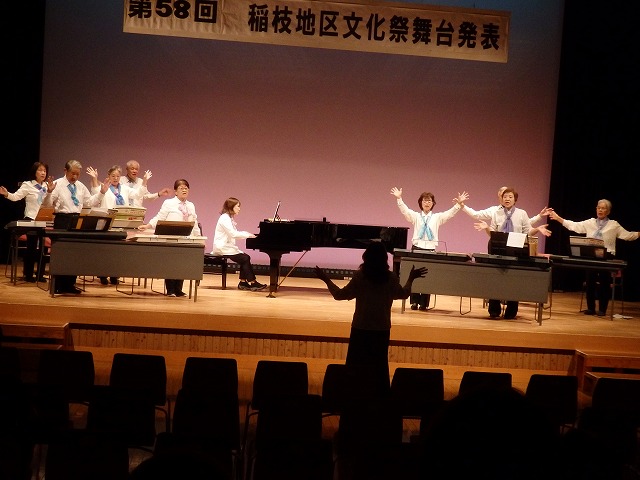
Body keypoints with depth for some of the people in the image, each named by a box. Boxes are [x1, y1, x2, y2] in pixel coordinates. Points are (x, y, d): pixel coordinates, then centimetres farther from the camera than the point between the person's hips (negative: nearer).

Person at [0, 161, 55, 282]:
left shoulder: (47, 186, 10)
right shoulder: (27, 185, -3)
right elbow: (16, 197, -13)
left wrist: (50, 191, -7)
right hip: (31, 220, -5)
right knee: (31, 247, -2)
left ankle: (40, 274, 14)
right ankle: (28, 274, 8)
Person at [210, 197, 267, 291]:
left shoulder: (229, 218, 18)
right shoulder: (224, 218, -15)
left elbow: (235, 233, 16)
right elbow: (233, 234, -23)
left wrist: (248, 234, 3)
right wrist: (248, 235, -18)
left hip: (227, 246, 10)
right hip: (222, 248, -10)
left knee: (245, 257, -2)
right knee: (245, 258, -15)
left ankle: (243, 282, -3)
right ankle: (253, 283, -11)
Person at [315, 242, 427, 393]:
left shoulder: (359, 276, -13)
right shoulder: (391, 278, -6)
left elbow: (340, 294, -8)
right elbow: (403, 294, 12)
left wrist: (326, 279, 5)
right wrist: (411, 278, 28)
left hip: (360, 328, -2)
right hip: (382, 329, 2)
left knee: (356, 365, 9)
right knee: (379, 366, 12)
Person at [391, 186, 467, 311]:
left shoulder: (437, 217, 9)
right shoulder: (415, 216, 7)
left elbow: (450, 213, -3)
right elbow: (405, 210, -7)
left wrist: (459, 204, -18)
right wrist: (399, 198, -22)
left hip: (431, 249, 0)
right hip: (417, 248, 0)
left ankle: (424, 303, 7)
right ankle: (414, 302, 8)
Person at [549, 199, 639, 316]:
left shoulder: (614, 225, 4)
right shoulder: (589, 223, 8)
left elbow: (628, 235, 4)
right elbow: (573, 226, 6)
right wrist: (558, 218, 0)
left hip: (606, 257, -2)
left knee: (604, 283, 1)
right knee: (590, 281, 2)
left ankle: (602, 309, 9)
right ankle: (591, 308, 11)